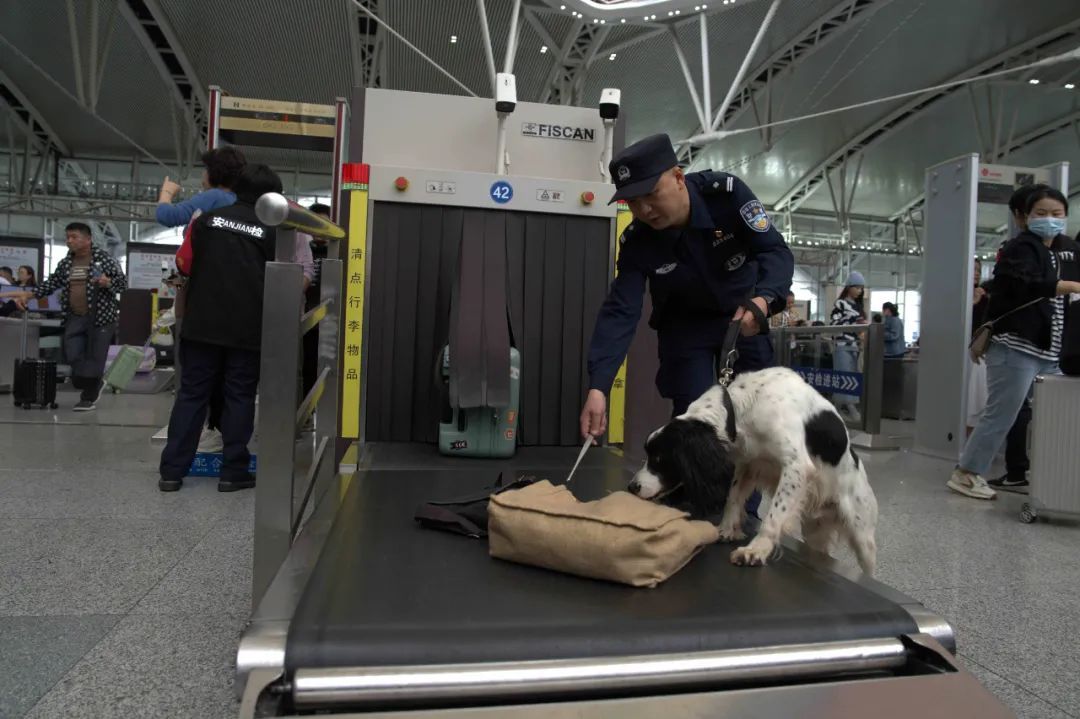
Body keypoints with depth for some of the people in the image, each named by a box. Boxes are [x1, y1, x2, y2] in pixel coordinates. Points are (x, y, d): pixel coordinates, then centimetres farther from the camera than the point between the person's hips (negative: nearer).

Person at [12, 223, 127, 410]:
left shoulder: (104, 258, -4)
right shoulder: (66, 263, 11)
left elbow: (123, 283, -4)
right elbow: (52, 283, 14)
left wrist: (108, 282, -23)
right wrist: (28, 294, 4)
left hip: (101, 316, -5)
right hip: (75, 317, 5)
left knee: (94, 357, -2)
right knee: (72, 356, 2)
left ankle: (89, 398, 11)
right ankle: (93, 387, 25)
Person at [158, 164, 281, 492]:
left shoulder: (207, 219, 4)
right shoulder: (272, 231, -2)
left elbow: (184, 266, 8)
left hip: (202, 324, 2)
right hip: (248, 329, -2)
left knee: (191, 394, 9)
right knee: (239, 397, 6)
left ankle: (172, 471, 11)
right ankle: (233, 472, 7)